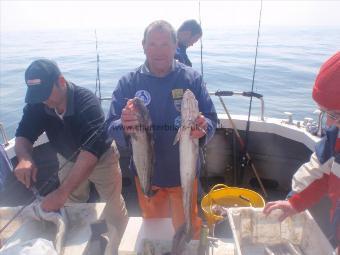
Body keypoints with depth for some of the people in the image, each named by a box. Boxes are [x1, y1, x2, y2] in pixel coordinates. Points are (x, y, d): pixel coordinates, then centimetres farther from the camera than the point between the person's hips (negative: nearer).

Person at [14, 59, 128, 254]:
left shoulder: (87, 101, -36)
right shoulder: (36, 104, -19)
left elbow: (91, 149, -44)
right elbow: (23, 135, -14)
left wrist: (62, 193, -51)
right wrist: (25, 158, -40)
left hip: (100, 157, -4)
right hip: (68, 159, 5)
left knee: (113, 206, 6)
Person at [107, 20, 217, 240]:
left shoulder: (193, 79, -10)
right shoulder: (128, 83, -9)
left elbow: (211, 120, -9)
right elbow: (112, 127, -12)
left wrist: (203, 129, -32)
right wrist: (124, 127, -35)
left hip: (184, 174, 0)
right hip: (146, 174, 1)